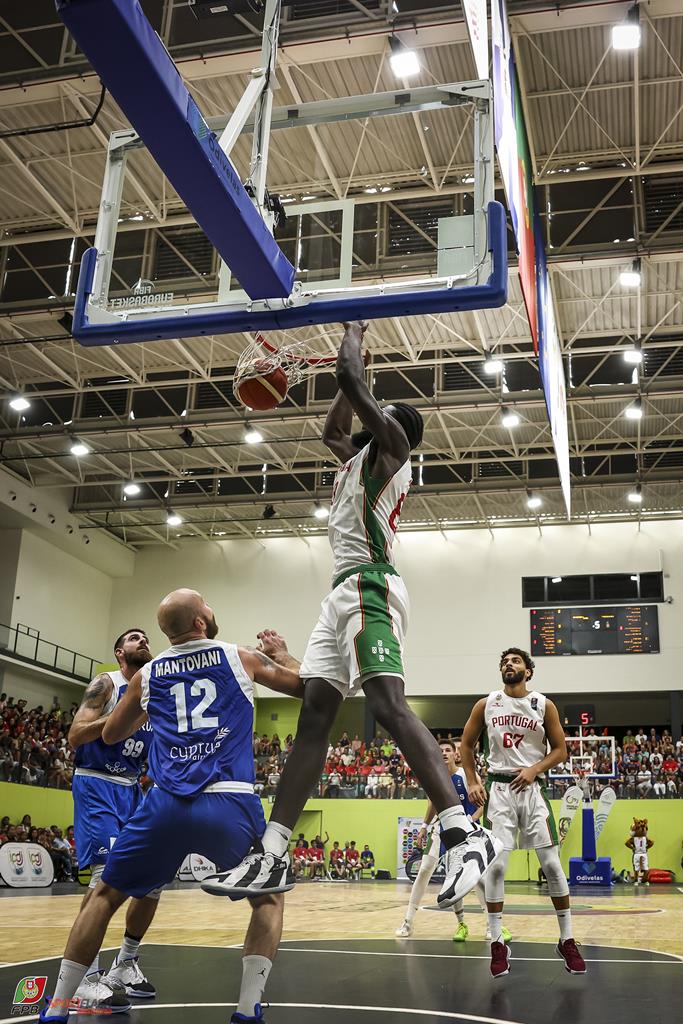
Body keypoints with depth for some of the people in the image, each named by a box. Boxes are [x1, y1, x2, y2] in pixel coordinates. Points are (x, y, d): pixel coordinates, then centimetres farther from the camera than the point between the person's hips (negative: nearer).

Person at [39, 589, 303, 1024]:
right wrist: (282, 651, 37)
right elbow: (306, 686, 20)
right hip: (230, 804, -1)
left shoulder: (147, 674, 15)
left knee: (106, 894, 22)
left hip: (167, 805, 2)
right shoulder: (242, 657, 10)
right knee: (269, 896, 21)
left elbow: (110, 734, 30)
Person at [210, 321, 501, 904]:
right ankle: (272, 854, 2)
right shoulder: (362, 456, 28)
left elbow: (352, 380, -5)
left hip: (369, 586, -10)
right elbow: (332, 431, 45)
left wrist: (354, 335, 15)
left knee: (389, 706, -24)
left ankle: (466, 835, -29)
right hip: (345, 592, 10)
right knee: (314, 715, 2)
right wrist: (352, 360, 42)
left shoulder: (390, 442, 3)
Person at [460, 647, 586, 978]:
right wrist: (472, 783, 1)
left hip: (531, 787, 0)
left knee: (552, 864, -3)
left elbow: (560, 750, 3)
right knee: (496, 866, -6)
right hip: (498, 789, 0)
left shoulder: (544, 705, 1)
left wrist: (534, 769, -13)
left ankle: (567, 941, 10)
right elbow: (466, 745, 12)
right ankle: (497, 944, 3)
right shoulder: (486, 705, 4)